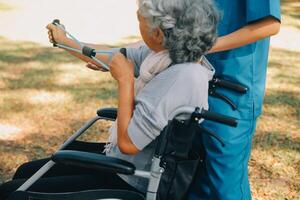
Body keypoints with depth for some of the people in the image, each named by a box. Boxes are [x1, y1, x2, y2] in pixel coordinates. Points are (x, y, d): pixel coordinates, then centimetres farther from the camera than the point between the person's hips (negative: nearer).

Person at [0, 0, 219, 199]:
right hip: (118, 159, 8)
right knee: (26, 172, 18)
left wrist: (125, 79, -19)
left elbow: (127, 143, -27)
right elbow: (110, 57, 11)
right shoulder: (167, 51, -6)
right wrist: (64, 41, 25)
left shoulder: (183, 78, -31)